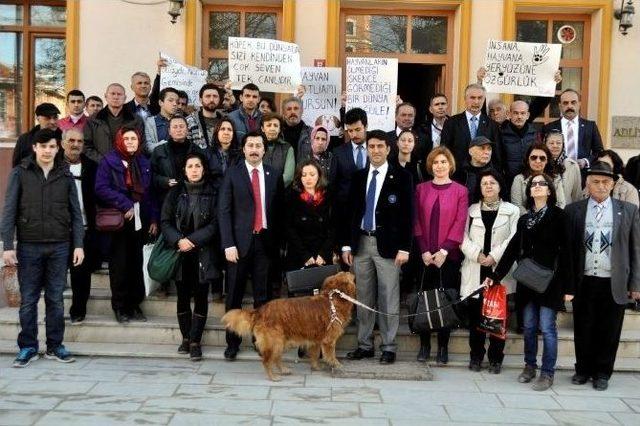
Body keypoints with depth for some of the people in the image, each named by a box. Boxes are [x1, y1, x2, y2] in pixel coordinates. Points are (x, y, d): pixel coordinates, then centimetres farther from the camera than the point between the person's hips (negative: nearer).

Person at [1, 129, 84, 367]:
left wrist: (78, 245, -1)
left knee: (56, 299, 7)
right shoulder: (20, 173, 1)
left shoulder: (65, 176, 6)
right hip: (28, 246, -1)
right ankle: (28, 348, 15)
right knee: (28, 300, 5)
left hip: (59, 246, 1)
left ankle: (55, 346, 17)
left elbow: (75, 212, 6)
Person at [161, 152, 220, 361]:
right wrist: (179, 240, -13)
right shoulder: (175, 193, 5)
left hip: (203, 253, -2)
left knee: (201, 297, -1)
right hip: (180, 253, 2)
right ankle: (186, 338, 21)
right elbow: (166, 222, 3)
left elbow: (215, 224, -5)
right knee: (183, 297, 7)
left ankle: (195, 341, 6)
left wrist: (192, 240, -13)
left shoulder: (212, 194, -1)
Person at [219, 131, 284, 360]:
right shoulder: (232, 174, 2)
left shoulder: (274, 176, 8)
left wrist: (278, 243, 3)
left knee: (263, 296, 6)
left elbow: (278, 211, 9)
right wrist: (228, 244, -10)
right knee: (234, 296, 5)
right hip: (240, 242, -1)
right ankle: (232, 342, 15)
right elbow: (223, 210, -2)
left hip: (265, 241, 2)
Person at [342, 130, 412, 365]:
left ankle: (388, 347, 10)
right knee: (363, 298, 10)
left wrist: (404, 248, -11)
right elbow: (350, 211, 11)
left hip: (387, 245, -4)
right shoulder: (358, 176, 10)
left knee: (388, 298, 0)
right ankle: (364, 345, 19)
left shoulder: (401, 177, -2)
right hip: (361, 242, 4)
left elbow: (407, 214, -5)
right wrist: (346, 245, 6)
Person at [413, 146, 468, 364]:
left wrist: (444, 250, -11)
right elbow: (417, 221, 3)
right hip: (425, 254, 1)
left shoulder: (460, 191, 3)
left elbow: (460, 223, -3)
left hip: (449, 254, -1)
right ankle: (424, 345, 13)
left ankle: (443, 346, 11)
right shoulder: (421, 189, 8)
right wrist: (424, 250, -7)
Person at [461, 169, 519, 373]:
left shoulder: (512, 210, 7)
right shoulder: (471, 210, 12)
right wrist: (477, 255, -12)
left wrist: (494, 257, -13)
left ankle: (496, 359, 9)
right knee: (475, 315, 3)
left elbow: (513, 239, -3)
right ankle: (476, 356, 13)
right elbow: (464, 237, 3)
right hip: (475, 272, 2)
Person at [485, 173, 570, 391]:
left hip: (550, 281, -5)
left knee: (547, 327, -3)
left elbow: (566, 251, -7)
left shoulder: (558, 215, -3)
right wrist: (496, 275, 5)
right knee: (529, 327, 10)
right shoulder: (525, 219, 13)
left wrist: (568, 287, -11)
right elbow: (513, 249, 11)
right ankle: (530, 366, 23)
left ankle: (547, 373, 6)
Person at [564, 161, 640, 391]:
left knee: (609, 332, 7)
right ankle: (583, 370, 26)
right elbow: (567, 248, 2)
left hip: (614, 284, 0)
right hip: (583, 283, 0)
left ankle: (602, 373, 23)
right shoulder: (574, 210, 4)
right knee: (583, 330, 9)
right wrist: (568, 283, -3)